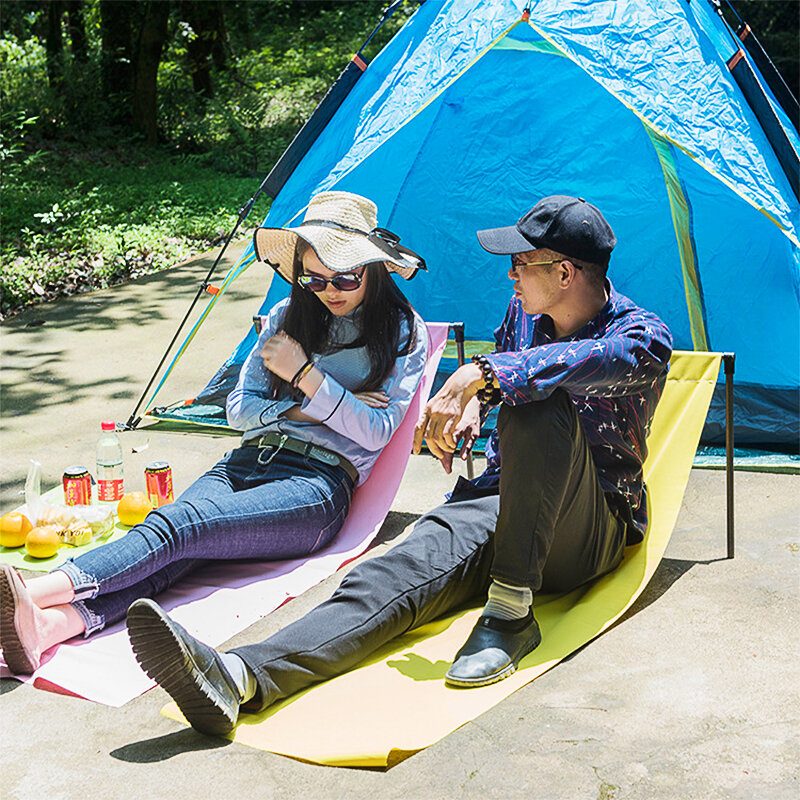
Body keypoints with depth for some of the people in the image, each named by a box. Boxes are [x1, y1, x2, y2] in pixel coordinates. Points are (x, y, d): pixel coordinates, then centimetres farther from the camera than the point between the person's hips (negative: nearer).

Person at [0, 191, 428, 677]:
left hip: (319, 484, -4)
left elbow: (376, 431, -4)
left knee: (180, 526, -32)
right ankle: (51, 623, -53)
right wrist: (309, 405, -1)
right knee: (177, 546, -30)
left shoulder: (404, 332, 6)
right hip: (248, 462, 4)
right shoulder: (288, 317, 18)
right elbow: (240, 409, 15)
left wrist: (304, 374, -6)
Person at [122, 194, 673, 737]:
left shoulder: (643, 336, -12)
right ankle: (240, 678, -51)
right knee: (408, 569, -27)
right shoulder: (525, 310, 9)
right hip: (502, 499, 5)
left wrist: (479, 375, -47)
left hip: (592, 534, -5)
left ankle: (510, 613, -31)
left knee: (540, 407, -36)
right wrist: (466, 409, 8)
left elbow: (586, 362, -38)